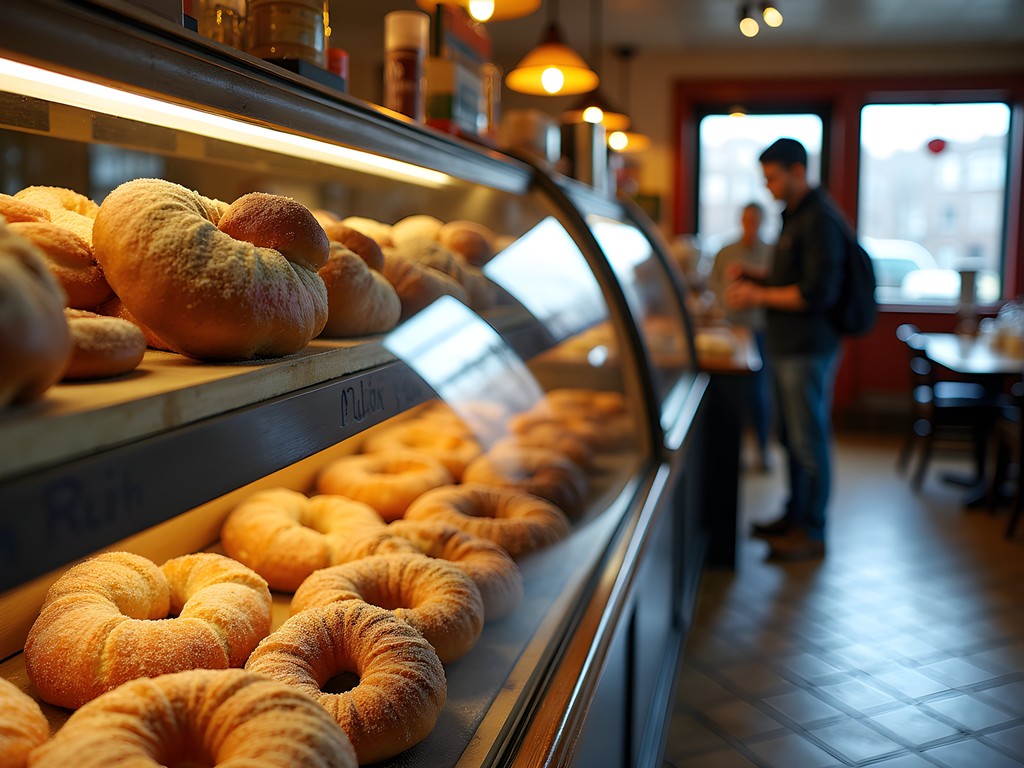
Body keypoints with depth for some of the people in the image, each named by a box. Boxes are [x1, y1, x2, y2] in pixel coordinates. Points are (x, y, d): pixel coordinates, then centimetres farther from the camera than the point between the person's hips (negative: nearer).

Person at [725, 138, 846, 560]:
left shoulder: (819, 219, -16)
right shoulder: (794, 214, 16)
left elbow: (817, 292, -22)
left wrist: (760, 296, -16)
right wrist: (756, 276, 8)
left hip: (808, 348, -10)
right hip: (786, 346, 10)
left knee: (809, 440, -1)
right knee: (792, 436, 17)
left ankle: (812, 532, 10)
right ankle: (795, 515, 29)